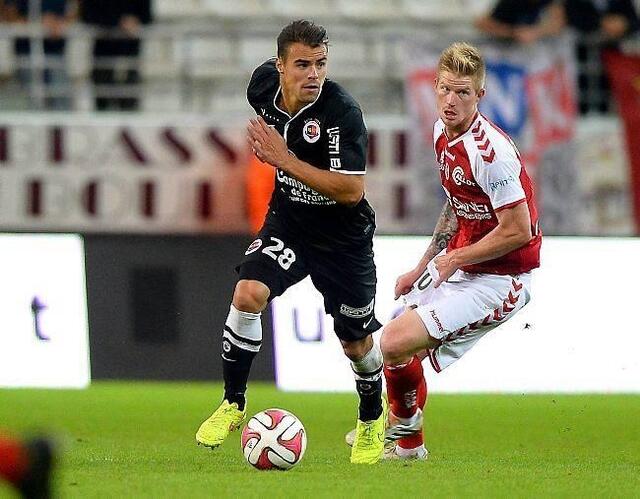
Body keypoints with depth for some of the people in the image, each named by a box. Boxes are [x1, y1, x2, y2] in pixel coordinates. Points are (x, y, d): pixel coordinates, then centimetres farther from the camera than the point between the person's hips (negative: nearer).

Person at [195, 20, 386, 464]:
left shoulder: (342, 111, -28)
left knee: (357, 344, 10)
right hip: (287, 223, 3)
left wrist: (286, 160, -32)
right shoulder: (264, 82, -11)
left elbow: (352, 191, -33)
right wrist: (262, 143, 0)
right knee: (248, 294, -22)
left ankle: (372, 418, 41)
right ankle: (233, 404, -6)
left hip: (344, 239, -3)